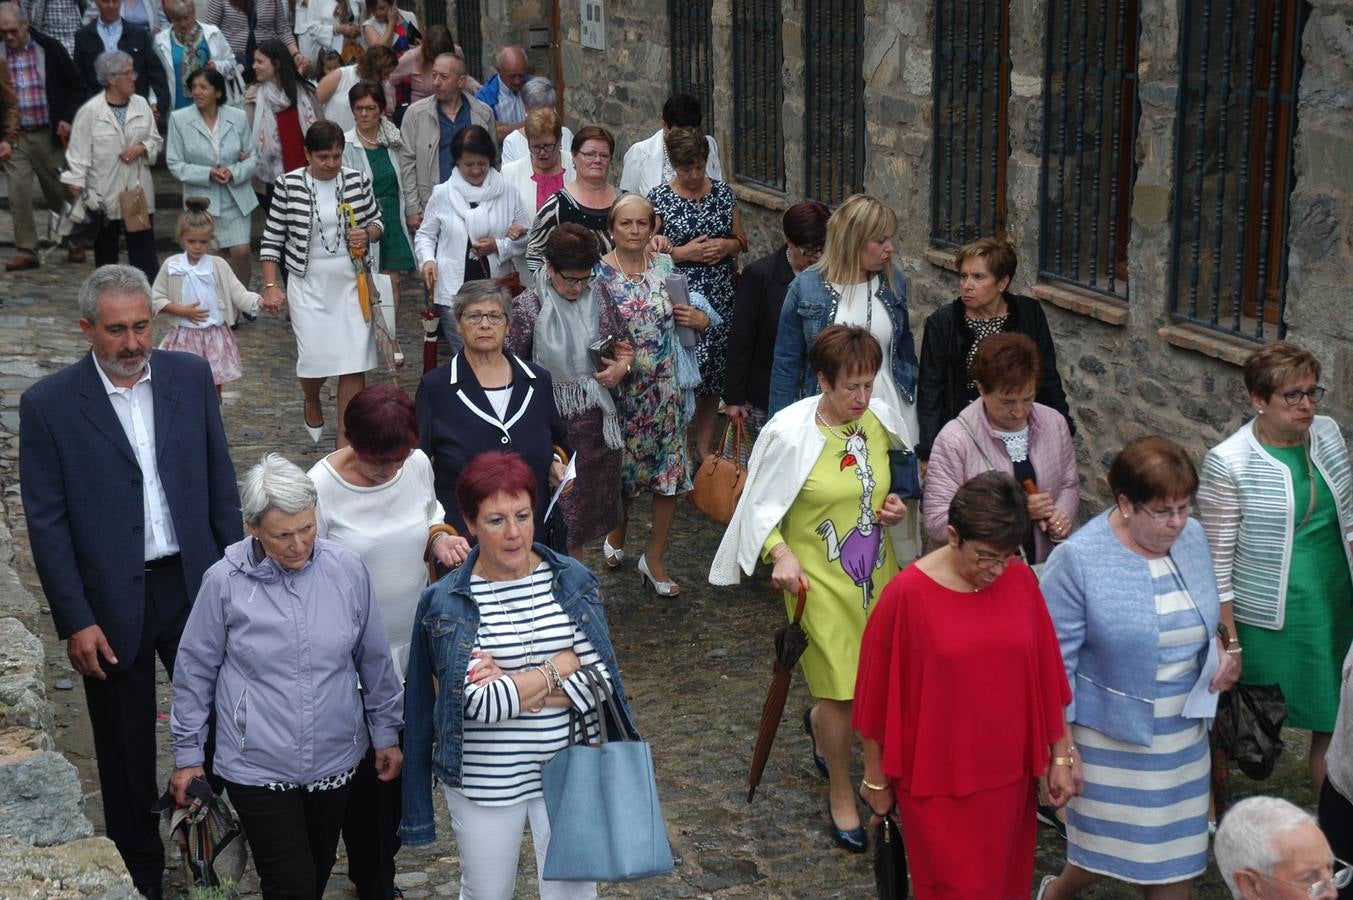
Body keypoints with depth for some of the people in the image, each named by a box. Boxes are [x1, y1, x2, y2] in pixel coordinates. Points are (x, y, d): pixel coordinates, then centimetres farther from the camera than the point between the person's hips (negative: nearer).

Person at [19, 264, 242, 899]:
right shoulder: (48, 404, -9)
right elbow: (46, 522, -7)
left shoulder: (191, 376, -1)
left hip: (196, 585, 2)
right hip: (114, 602, -2)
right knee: (127, 751, 13)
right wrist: (74, 621, -10)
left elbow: (221, 482, 6)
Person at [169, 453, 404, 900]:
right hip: (257, 766, -3)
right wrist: (187, 753, 4)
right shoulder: (224, 581, -13)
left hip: (335, 758, 3)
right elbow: (195, 670, -2)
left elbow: (374, 659, 4)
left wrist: (386, 733, 11)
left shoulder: (348, 569, -8)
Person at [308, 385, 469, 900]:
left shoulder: (418, 465, -8)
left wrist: (441, 539, -12)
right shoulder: (322, 487, -21)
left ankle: (383, 853, 42)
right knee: (366, 767, 10)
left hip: (414, 644, 5)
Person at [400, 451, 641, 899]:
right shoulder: (444, 603, -13)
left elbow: (601, 678, -11)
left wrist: (510, 684, -20)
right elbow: (478, 703, -21)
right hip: (485, 781, -2)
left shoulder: (574, 581, -5)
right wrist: (560, 667, -17)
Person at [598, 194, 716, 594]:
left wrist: (699, 319, -7)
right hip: (621, 387, -2)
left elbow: (692, 314, 14)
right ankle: (618, 529, 42)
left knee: (670, 470, 2)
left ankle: (654, 556, 17)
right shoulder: (600, 273, -6)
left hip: (666, 386, 2)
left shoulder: (666, 265, 3)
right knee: (623, 465, 11)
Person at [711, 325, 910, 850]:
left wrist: (897, 506, -5)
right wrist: (780, 554, -25)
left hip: (877, 572, 5)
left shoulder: (881, 421, -2)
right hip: (819, 580, -5)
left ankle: (820, 720, 49)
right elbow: (761, 505, -9)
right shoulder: (790, 433, -16)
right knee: (842, 690, 1)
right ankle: (841, 795, 23)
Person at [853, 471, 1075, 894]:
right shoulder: (907, 594, -18)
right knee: (958, 887, 5)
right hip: (937, 780, -4)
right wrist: (876, 778, -2)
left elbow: (1044, 675, 4)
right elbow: (878, 695, -9)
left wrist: (1060, 755, 9)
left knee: (1001, 880, 19)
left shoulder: (1021, 581, -5)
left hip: (1006, 772, 4)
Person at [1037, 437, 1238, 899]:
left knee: (1178, 852, 13)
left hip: (1184, 731, 5)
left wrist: (1222, 649, -4)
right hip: (1113, 735, -5)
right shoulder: (1078, 560, -19)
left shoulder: (1192, 536, -2)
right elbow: (1056, 659, -14)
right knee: (1114, 845, 10)